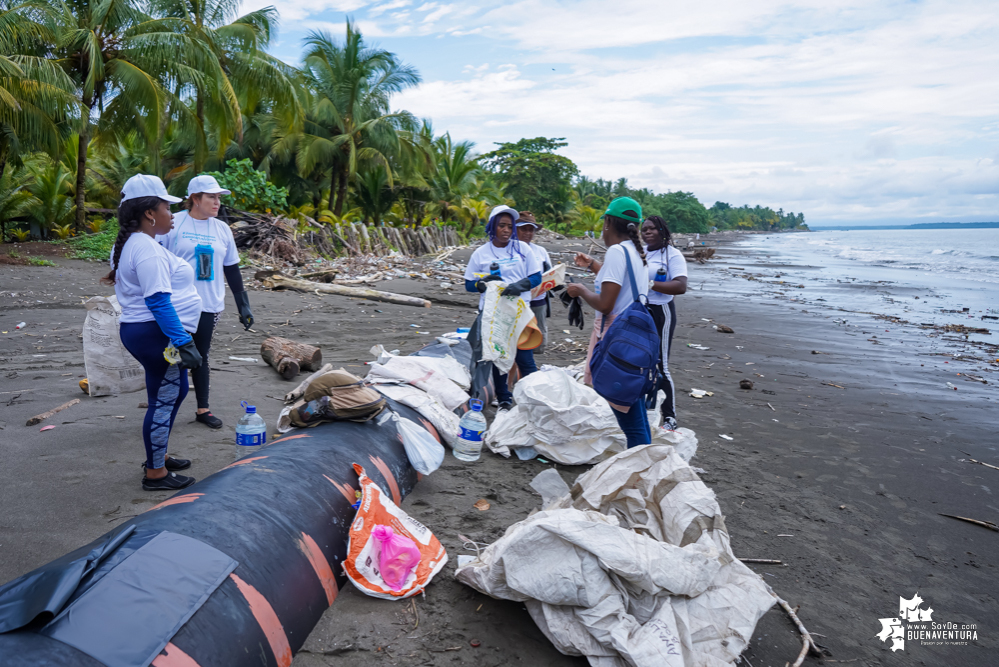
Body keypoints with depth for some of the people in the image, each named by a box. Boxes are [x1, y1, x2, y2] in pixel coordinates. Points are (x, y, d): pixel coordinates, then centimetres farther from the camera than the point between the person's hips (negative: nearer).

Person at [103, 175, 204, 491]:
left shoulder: (130, 245, 14)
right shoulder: (147, 250, -19)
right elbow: (158, 301, -25)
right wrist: (183, 342, -25)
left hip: (139, 331, 11)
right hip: (157, 335, -11)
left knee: (174, 392, 21)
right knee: (164, 401, -1)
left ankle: (158, 456, 35)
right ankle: (155, 473, 11)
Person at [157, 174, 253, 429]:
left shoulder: (222, 229, 10)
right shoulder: (173, 224, -5)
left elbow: (232, 269, 14)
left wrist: (243, 304, 13)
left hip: (210, 305, 4)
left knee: (201, 356, 13)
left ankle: (203, 409, 24)